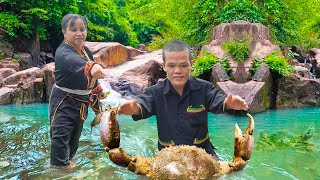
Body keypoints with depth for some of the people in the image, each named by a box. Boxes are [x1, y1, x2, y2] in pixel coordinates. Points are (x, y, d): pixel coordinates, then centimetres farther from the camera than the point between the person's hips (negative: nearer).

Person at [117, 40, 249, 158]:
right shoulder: (155, 92, -9)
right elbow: (143, 104, -26)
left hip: (203, 151, 0)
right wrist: (134, 108, -51)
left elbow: (218, 102, -24)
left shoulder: (204, 88, -9)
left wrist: (228, 104, -49)